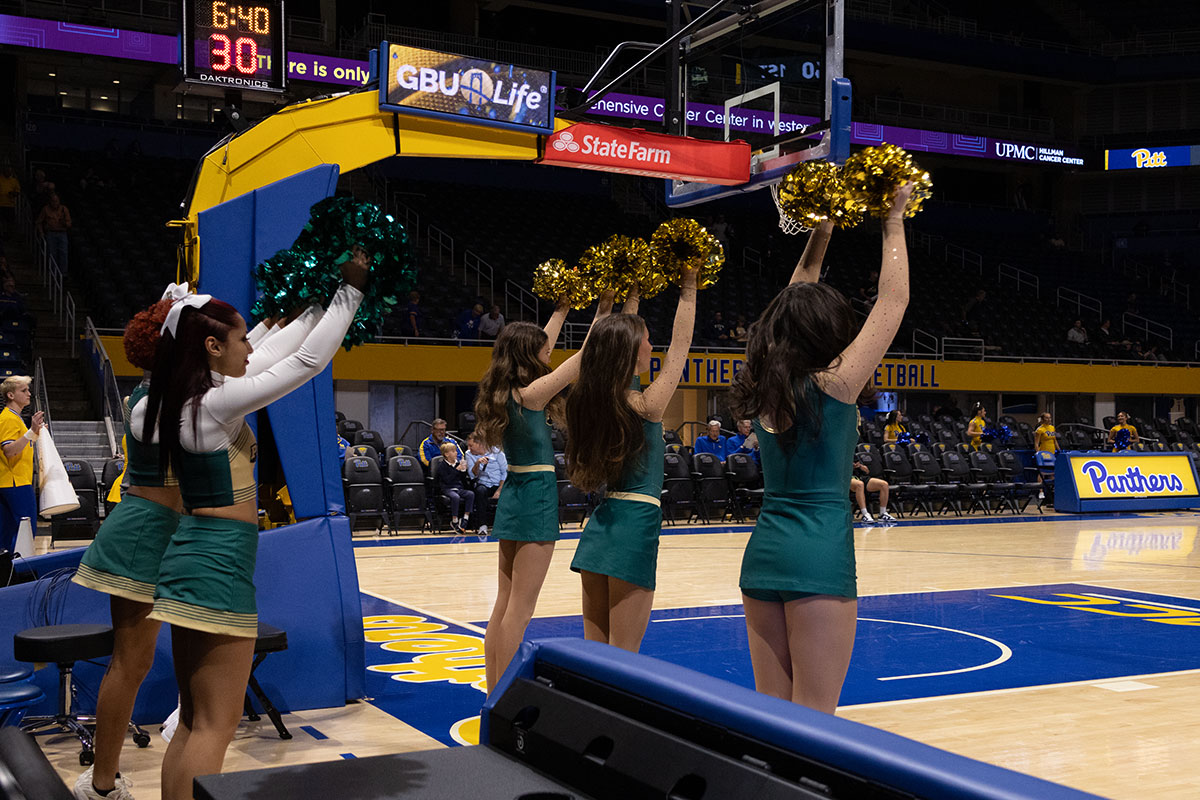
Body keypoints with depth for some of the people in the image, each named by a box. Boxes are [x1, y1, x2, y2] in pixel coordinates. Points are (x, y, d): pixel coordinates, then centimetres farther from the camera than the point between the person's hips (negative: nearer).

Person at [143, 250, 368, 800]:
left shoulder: (186, 401, 10)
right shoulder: (217, 401, -15)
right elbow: (309, 361, -14)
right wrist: (350, 290, -7)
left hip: (188, 557, 10)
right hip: (219, 566, -10)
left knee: (193, 721, 15)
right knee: (216, 726, -4)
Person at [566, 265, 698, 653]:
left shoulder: (590, 400, 5)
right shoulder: (645, 405, -12)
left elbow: (611, 339, 19)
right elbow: (680, 345, -3)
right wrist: (688, 289, 6)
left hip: (599, 526, 7)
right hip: (636, 526, -7)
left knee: (594, 650, 11)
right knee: (621, 656, -3)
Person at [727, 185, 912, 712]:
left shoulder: (762, 387, 7)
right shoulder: (833, 385, -8)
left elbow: (793, 304, 23)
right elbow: (893, 300, -2)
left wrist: (820, 233, 26)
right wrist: (894, 222, 8)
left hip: (763, 552, 7)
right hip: (819, 557, -6)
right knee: (813, 719, -1)